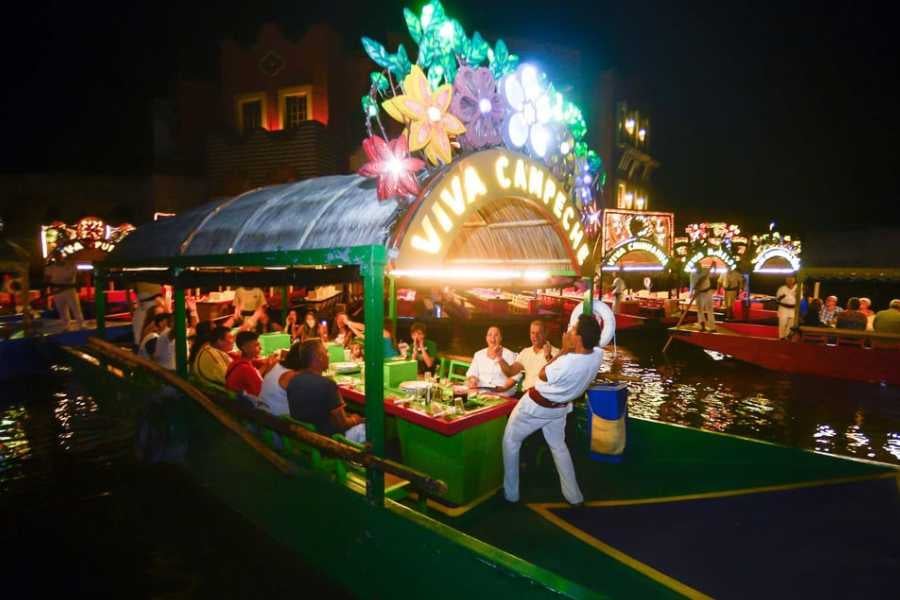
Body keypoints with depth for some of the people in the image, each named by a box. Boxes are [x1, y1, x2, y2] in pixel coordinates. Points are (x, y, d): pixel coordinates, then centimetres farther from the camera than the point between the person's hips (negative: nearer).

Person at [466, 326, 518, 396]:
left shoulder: (510, 355, 8)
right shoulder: (478, 354, 19)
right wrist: (472, 380, -6)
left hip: (502, 394, -3)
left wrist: (504, 388, -16)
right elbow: (472, 373, 17)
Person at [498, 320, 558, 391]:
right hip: (526, 394, 3)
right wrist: (500, 358, -6)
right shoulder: (525, 352, 14)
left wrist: (548, 357, -32)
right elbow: (510, 372, 9)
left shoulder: (555, 352, -3)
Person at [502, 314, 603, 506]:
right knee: (558, 446, 27)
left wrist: (564, 350, -18)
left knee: (510, 441, 14)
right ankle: (574, 495, 33)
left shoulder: (567, 363, -38)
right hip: (560, 408, 6)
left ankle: (510, 493, 23)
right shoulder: (598, 355, -17)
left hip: (536, 405, -6)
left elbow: (542, 375, -17)